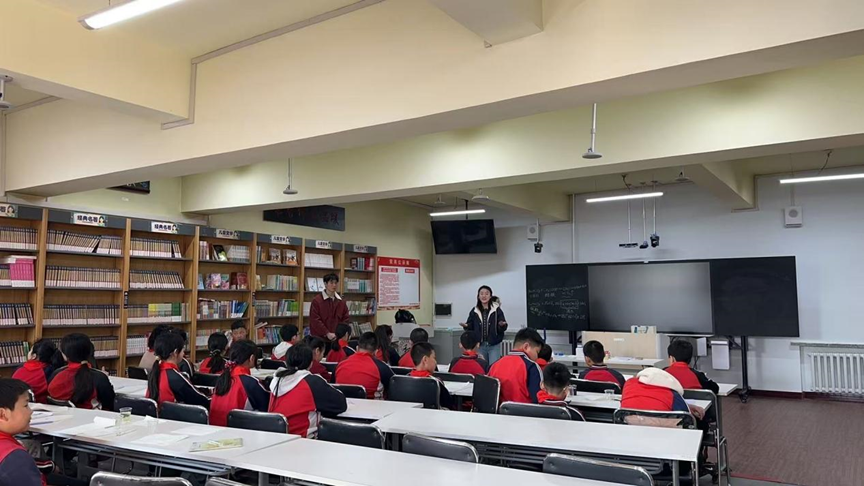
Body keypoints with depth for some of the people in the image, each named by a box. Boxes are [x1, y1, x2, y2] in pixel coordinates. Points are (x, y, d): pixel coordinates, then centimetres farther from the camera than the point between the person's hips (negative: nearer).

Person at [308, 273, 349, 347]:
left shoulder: (341, 301, 11)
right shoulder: (317, 300, -5)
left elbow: (345, 319, 11)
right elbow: (315, 320, -11)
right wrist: (327, 333, -15)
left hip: (337, 339, 4)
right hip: (320, 339, -4)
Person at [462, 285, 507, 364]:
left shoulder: (497, 310, -4)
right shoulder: (474, 311, 4)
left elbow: (503, 328, -4)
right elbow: (470, 327, 7)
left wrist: (502, 325, -26)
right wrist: (466, 326, -14)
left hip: (494, 346, -3)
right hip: (480, 346, 3)